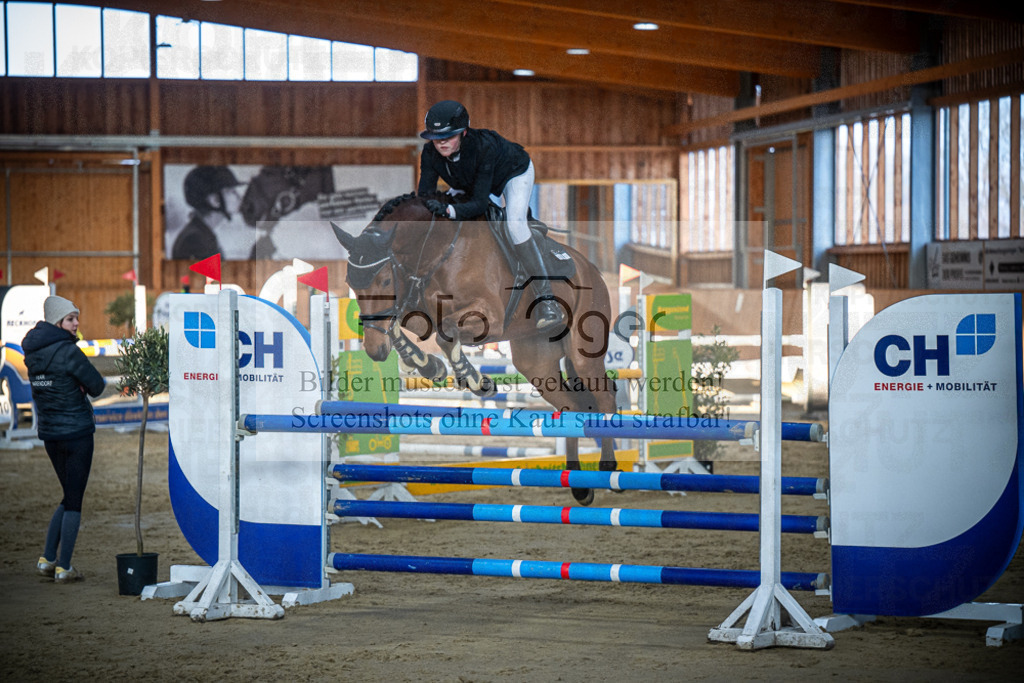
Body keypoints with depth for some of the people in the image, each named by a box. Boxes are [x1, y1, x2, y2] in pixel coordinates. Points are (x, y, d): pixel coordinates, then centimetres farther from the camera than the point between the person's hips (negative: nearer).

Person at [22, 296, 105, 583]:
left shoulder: (33, 352, 6)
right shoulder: (68, 352, -18)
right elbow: (97, 386, -10)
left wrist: (74, 386, 1)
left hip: (49, 432, 7)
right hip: (77, 431, -7)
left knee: (70, 497, 20)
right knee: (74, 501, 2)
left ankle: (47, 559, 14)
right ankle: (63, 568, 4)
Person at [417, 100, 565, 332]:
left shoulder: (483, 146, -42)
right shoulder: (430, 154, -28)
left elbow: (480, 203, -42)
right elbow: (424, 196, -26)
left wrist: (449, 210, -59)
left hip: (515, 172, -6)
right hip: (469, 181, 6)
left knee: (515, 223, -31)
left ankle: (546, 299, -30)